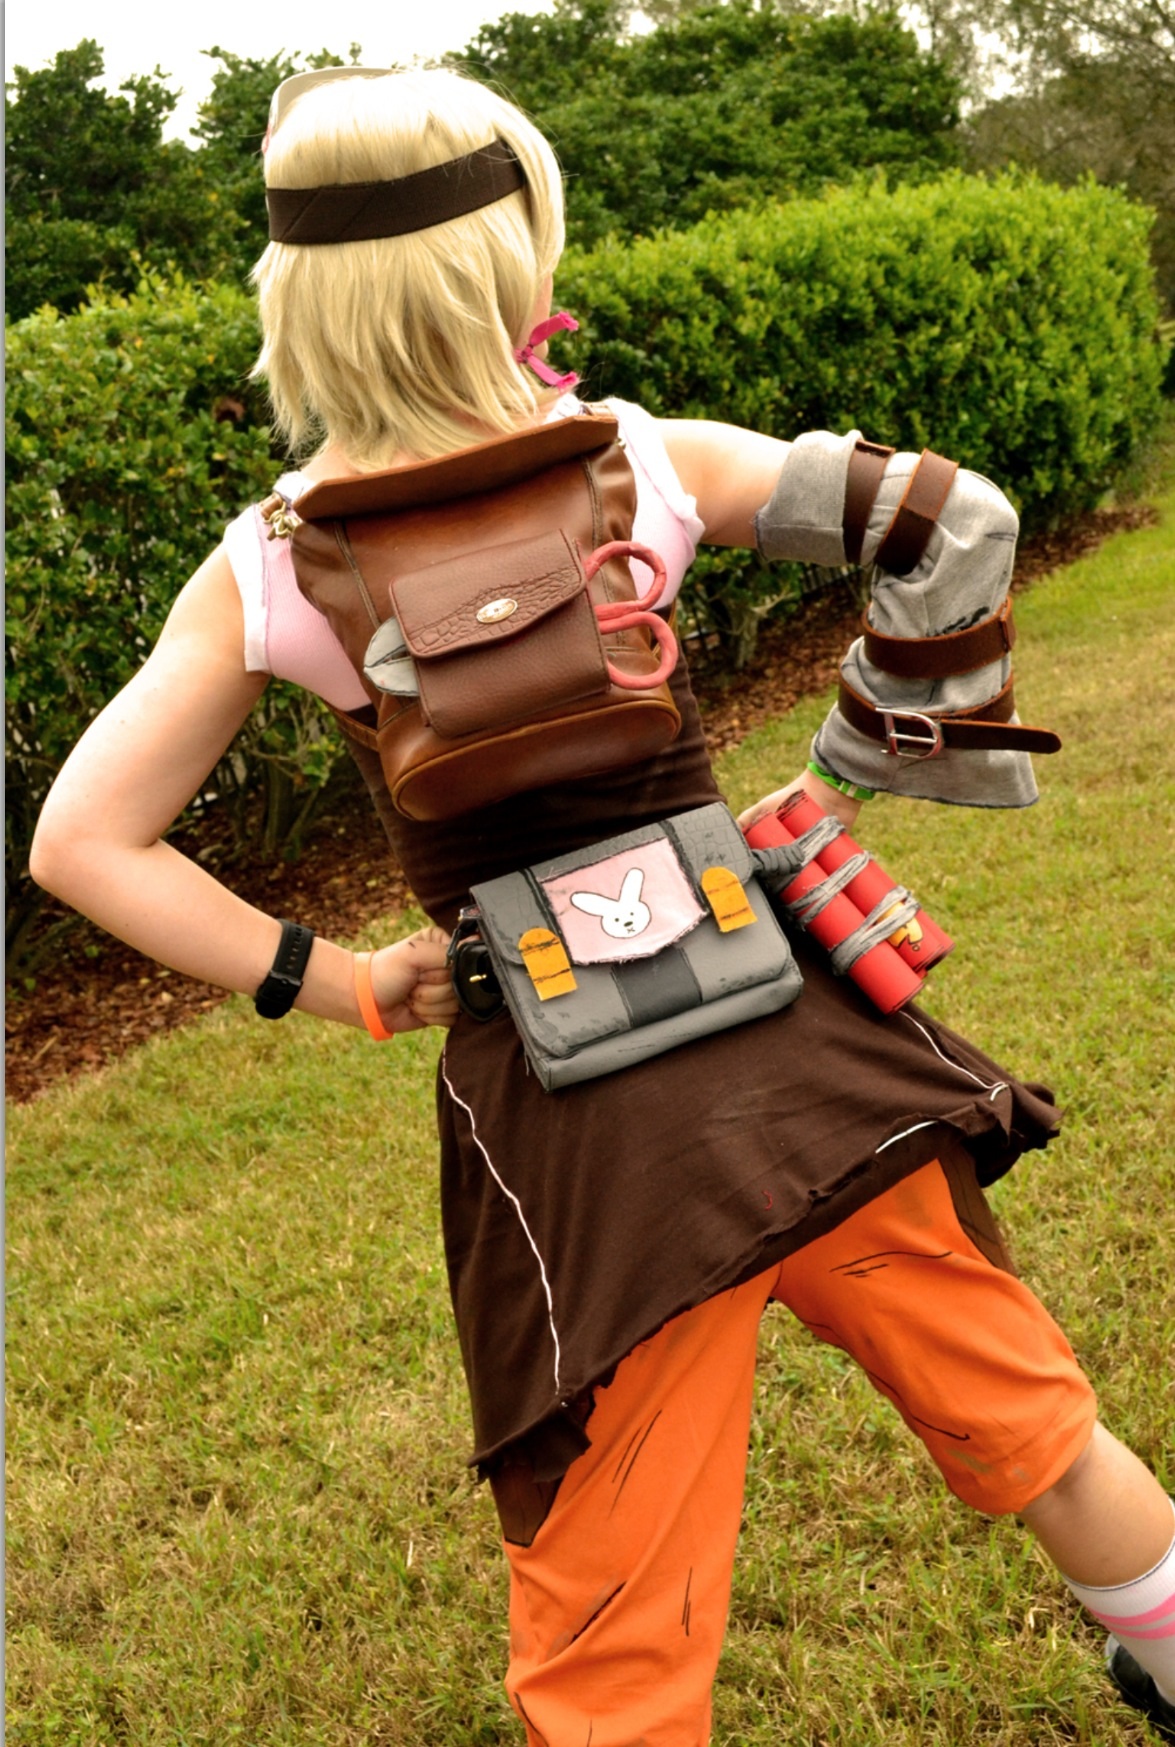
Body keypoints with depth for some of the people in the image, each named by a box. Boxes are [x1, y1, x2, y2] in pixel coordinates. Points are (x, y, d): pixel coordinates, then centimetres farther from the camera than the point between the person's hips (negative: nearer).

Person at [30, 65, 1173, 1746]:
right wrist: (839, 780, 8)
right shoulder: (643, 461, -3)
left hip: (559, 1107, -1)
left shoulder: (264, 570, -3)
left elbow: (83, 844, -2)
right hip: (787, 1032, 1)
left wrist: (344, 984, 2)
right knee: (1032, 1420, 25)